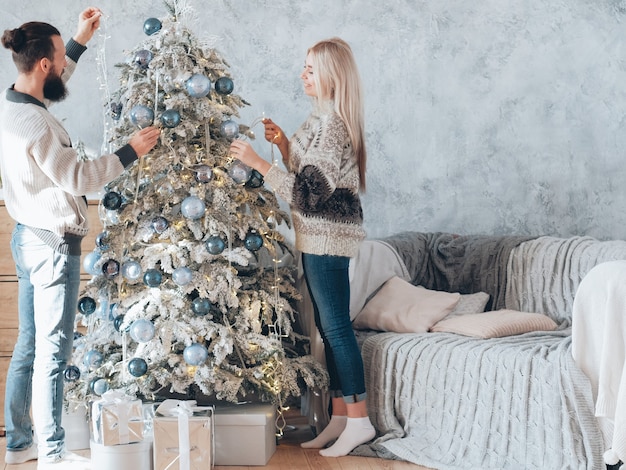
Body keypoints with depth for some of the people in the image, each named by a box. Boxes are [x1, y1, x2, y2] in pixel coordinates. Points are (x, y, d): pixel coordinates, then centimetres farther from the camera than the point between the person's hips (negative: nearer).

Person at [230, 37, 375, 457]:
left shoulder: (332, 123, -18)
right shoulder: (326, 118, 13)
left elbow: (310, 191, -22)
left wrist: (258, 163, -21)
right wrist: (284, 144, 8)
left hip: (328, 238, -10)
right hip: (321, 238, 10)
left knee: (336, 327, -5)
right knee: (330, 328, 12)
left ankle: (359, 419, 2)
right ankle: (340, 418, 18)